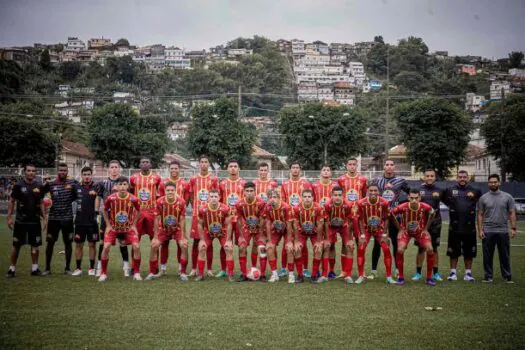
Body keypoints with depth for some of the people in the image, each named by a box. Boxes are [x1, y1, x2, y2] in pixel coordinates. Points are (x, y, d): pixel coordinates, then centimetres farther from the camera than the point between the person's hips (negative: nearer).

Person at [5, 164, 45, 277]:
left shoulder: (39, 186, 4)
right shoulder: (18, 185, -5)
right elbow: (11, 201, -1)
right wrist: (9, 217, -6)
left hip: (35, 221, 3)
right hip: (20, 221, -3)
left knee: (35, 245, 7)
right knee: (16, 245, 4)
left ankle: (35, 268, 16)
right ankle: (12, 268, 13)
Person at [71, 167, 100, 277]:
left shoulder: (96, 187, -2)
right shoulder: (77, 187, 7)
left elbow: (97, 199, -10)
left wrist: (96, 213, -21)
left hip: (92, 220, -3)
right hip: (79, 221, 3)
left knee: (92, 244, 4)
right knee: (78, 244, 7)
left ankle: (91, 268, 14)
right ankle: (78, 268, 16)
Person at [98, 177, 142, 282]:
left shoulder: (133, 199, -20)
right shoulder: (111, 198, -20)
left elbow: (138, 211, 0)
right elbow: (104, 211, -1)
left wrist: (133, 224, -3)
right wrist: (108, 225, -4)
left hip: (129, 227, 0)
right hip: (113, 227, 0)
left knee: (136, 247, -14)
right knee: (106, 247, -14)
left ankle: (136, 273, 2)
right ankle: (103, 273, 3)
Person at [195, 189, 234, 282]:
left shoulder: (225, 209, -25)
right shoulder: (203, 209, -23)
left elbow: (228, 224, -15)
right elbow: (200, 224, -10)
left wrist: (228, 240, -15)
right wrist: (202, 239, -11)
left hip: (222, 232, -1)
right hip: (208, 232, 1)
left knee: (229, 249, -11)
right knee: (201, 249, -9)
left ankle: (230, 275, -2)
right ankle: (200, 274, 3)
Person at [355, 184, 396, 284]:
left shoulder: (384, 203, -20)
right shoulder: (361, 203, -22)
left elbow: (386, 219, -8)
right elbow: (360, 219, -10)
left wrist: (385, 234, -11)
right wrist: (362, 235, -14)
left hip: (380, 229, 1)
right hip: (366, 229, 0)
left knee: (386, 249, -10)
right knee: (361, 249, -14)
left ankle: (389, 277, 1)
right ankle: (361, 276, -3)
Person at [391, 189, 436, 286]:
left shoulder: (425, 207, -26)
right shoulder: (403, 207, -29)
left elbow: (432, 213, -1)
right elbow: (392, 214, -9)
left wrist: (426, 228, 0)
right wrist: (400, 228, -6)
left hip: (420, 231, 1)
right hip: (405, 231, -1)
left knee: (430, 250, -15)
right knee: (400, 250, -21)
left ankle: (429, 278, -1)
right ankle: (401, 277, -3)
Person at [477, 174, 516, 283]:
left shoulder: (507, 197, 4)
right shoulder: (483, 198, 4)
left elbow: (512, 213, 2)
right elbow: (480, 215, 4)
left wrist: (513, 228, -7)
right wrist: (480, 230, -4)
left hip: (503, 231, 0)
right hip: (488, 232, 0)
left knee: (504, 255, 6)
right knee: (487, 255, 5)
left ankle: (507, 276, 13)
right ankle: (488, 276, 13)